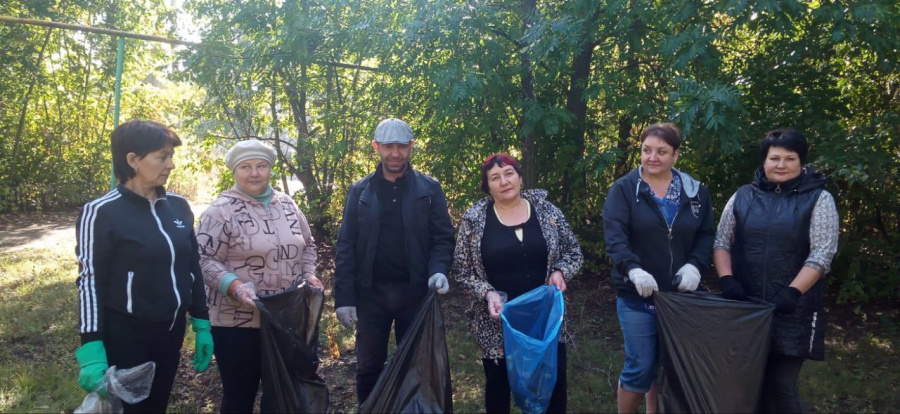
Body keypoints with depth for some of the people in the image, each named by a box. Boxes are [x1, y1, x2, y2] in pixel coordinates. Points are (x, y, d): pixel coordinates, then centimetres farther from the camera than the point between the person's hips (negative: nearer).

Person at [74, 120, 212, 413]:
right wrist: (92, 351, -15)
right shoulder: (101, 213, -12)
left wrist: (202, 325, 9)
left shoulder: (179, 207, 4)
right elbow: (91, 282, -11)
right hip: (125, 338, -5)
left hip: (172, 332, 5)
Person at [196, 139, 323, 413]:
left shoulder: (287, 205, 7)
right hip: (238, 323, -5)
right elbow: (203, 258, -13)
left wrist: (309, 275, 0)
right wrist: (234, 285, -25)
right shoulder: (221, 210, -10)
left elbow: (307, 245, 16)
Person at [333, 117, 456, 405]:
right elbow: (345, 247, 1)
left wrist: (439, 270, -20)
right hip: (371, 293, 1)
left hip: (415, 292, -1)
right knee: (369, 368, 11)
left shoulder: (429, 189, 2)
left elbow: (443, 237, 1)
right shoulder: (360, 191, 4)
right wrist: (344, 297, -6)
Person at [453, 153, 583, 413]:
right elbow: (462, 270, -1)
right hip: (497, 321, -1)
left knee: (555, 382, 7)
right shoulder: (474, 220, -5)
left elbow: (573, 251, 9)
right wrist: (487, 293, -16)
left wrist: (560, 272, -10)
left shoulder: (547, 211, 0)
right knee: (498, 384, 12)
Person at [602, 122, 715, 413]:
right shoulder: (624, 189, -5)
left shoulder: (695, 191, 6)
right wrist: (633, 269, -31)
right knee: (640, 367, 1)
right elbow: (614, 236, -16)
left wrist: (695, 265, -11)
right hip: (637, 295, -3)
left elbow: (706, 235, 8)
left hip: (679, 295, 4)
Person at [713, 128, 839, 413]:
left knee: (781, 385, 0)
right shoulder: (743, 197, 8)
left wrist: (792, 292, -18)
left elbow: (821, 255, -7)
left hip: (793, 311, -3)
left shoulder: (819, 199, 0)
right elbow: (721, 242, 9)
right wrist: (726, 279, -8)